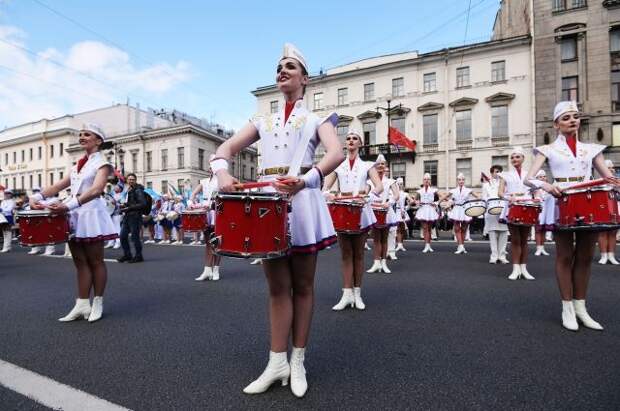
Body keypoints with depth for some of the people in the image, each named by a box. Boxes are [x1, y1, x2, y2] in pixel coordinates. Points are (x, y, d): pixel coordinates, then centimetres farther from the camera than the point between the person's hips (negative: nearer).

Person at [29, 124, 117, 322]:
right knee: (80, 262, 8)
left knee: (95, 261, 2)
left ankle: (97, 304, 12)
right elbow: (58, 186, 15)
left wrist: (69, 204, -31)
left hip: (91, 214, -7)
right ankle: (82, 304, 15)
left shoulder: (102, 163, -4)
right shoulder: (77, 166, 20)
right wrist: (38, 197, -3)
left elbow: (96, 190, -20)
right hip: (74, 216, 7)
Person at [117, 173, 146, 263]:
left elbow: (143, 204, -19)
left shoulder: (138, 190, -9)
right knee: (123, 236, 10)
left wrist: (129, 208, -18)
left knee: (134, 237, -3)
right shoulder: (129, 190, 17)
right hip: (127, 216, 9)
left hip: (135, 216, -9)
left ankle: (138, 256, 10)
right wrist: (124, 205, 6)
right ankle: (127, 255, 22)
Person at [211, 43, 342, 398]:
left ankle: (297, 362, 21)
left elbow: (337, 153, -11)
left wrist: (306, 179, -30)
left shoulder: (316, 118, 9)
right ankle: (277, 363, 19)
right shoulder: (263, 122, 20)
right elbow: (227, 148, 11)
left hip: (302, 202, -3)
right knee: (277, 287, 7)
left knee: (302, 285, 6)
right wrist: (223, 172, -13)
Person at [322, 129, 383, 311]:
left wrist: (368, 195, -24)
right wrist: (328, 194, -19)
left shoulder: (367, 165, 10)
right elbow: (325, 187, 5)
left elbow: (379, 187, -3)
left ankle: (357, 293, 15)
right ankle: (347, 294, 6)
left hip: (361, 210, -1)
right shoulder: (337, 166, 13)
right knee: (346, 253, 2)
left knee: (358, 253, 6)